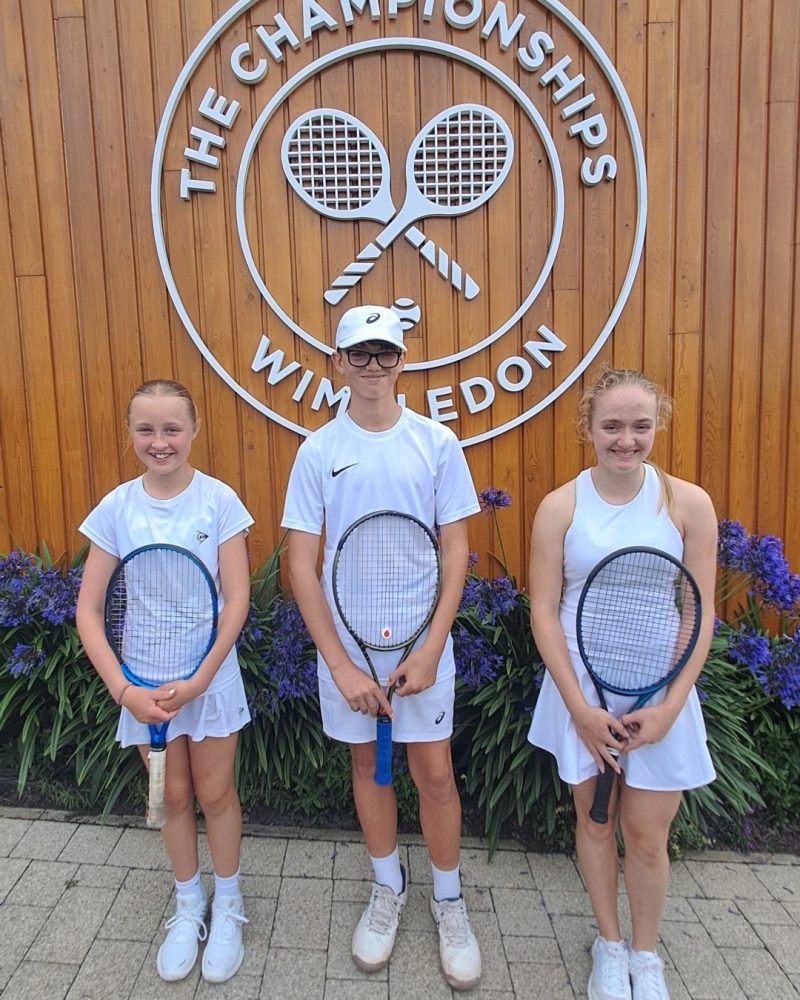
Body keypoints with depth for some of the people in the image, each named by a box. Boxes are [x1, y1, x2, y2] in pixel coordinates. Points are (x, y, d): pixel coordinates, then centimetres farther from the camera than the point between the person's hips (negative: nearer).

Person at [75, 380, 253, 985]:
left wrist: (199, 678, -19)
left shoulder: (218, 500, -12)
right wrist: (123, 688, -15)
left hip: (211, 671, -2)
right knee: (173, 797, 16)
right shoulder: (116, 507, -7)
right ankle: (188, 906, 39)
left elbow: (237, 599, -12)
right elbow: (88, 610, -6)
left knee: (215, 793, 11)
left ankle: (228, 905, 35)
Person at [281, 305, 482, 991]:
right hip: (346, 644, 1)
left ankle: (449, 898, 32)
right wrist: (341, 665, -11)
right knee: (367, 764, 16)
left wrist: (430, 649, -11)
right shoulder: (318, 451, -4)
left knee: (434, 772, 6)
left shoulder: (437, 443, -4)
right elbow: (302, 565, -5)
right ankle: (388, 888, 40)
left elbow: (456, 550, -3)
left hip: (423, 640, -1)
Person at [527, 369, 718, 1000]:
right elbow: (543, 612, -6)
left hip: (661, 693, 0)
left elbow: (700, 614, -4)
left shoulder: (689, 503, -5)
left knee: (647, 834, 8)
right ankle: (609, 943, 39)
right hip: (581, 691, 0)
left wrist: (669, 706, -11)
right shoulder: (560, 507, -6)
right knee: (595, 822, 14)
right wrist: (580, 706, -12)